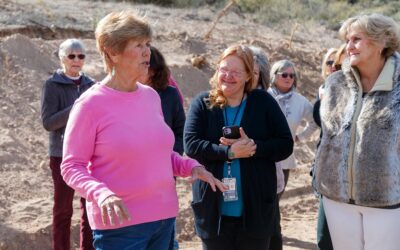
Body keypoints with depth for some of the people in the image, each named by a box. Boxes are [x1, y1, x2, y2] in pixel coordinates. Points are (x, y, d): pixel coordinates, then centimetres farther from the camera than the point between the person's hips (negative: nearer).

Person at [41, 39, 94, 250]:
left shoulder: (90, 85, 8)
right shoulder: (52, 85, -3)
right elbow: (48, 122, -11)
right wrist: (75, 109, -22)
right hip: (63, 155, -4)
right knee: (63, 209, 4)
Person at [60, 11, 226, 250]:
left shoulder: (151, 96, 7)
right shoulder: (91, 104, -12)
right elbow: (71, 166, -11)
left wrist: (190, 166, 1)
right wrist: (101, 194, -28)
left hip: (164, 218, 6)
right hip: (120, 223, -6)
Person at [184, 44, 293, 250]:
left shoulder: (263, 102, 2)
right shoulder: (202, 103, 2)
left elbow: (285, 144, -1)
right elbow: (191, 144, -10)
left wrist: (253, 147, -18)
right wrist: (229, 152, -22)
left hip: (255, 209, 0)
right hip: (214, 210, 0)